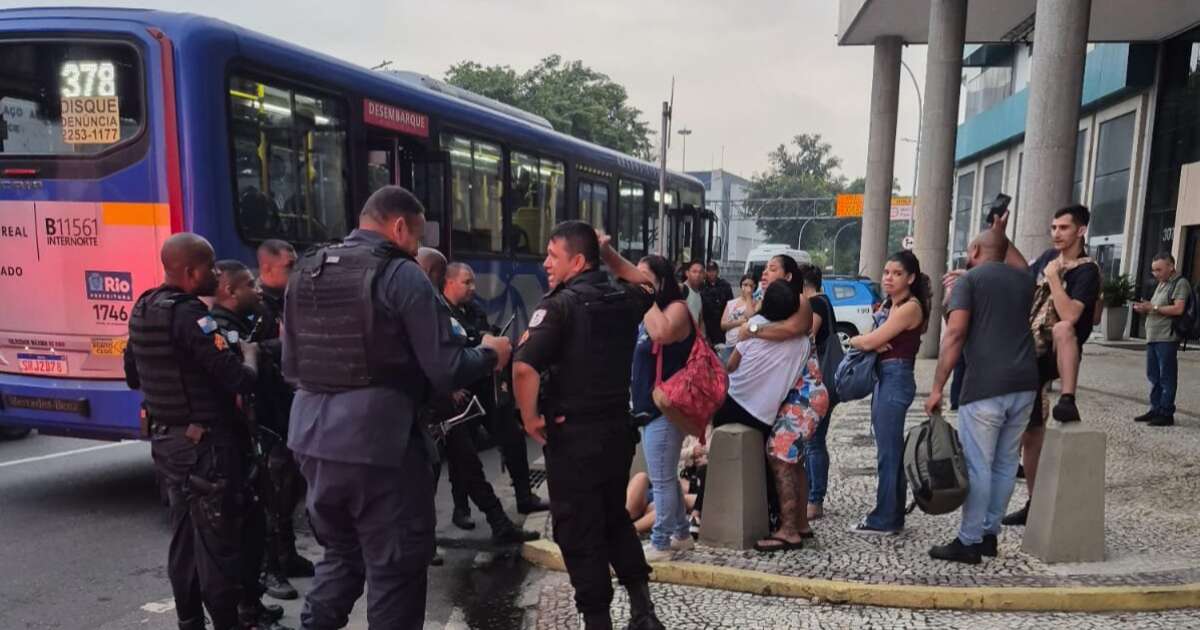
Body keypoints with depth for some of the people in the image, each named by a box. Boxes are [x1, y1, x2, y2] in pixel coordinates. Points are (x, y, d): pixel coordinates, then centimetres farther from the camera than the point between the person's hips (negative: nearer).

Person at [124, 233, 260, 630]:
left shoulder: (144, 309, 8)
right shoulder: (189, 314, -21)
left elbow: (133, 376, 21)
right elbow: (239, 379, -23)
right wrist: (249, 353, -4)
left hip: (165, 439, 9)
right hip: (204, 444, -9)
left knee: (185, 535, 18)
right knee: (218, 539, -1)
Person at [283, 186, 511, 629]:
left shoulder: (305, 272, 10)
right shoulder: (402, 275, -10)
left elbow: (291, 366, 16)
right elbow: (445, 371, -12)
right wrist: (488, 353, 6)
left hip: (312, 436, 7)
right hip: (379, 439, -7)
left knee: (341, 551, 25)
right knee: (395, 565, 7)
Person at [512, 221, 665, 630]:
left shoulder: (560, 305, -15)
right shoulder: (624, 299, 3)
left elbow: (524, 367, -28)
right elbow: (645, 283, 30)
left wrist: (530, 417, -13)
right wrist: (608, 252, 21)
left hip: (573, 436, -7)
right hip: (618, 428, 7)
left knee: (579, 533, 6)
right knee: (616, 518, 23)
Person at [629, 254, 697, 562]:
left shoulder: (676, 308, -12)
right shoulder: (646, 311, 15)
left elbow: (662, 333, -35)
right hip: (649, 405, 10)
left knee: (661, 479, -2)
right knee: (665, 477, 18)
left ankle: (660, 543, 7)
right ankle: (681, 534, 30)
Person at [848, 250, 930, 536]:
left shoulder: (910, 307, -12)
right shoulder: (887, 304, 15)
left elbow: (870, 341, -16)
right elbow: (871, 341, 12)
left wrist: (855, 339, 4)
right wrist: (867, 341, -11)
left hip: (896, 378, -9)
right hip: (882, 377, 9)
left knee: (888, 451, -5)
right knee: (891, 450, 13)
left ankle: (884, 520, 2)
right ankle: (893, 516, 22)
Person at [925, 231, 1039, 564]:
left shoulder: (969, 279, -1)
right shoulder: (1023, 280, 16)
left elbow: (955, 333, -13)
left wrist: (937, 388, -13)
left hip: (985, 386, -6)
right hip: (1024, 384, 6)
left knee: (977, 466, -1)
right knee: (1005, 464, 13)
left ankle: (969, 542, 4)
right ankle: (990, 534, 21)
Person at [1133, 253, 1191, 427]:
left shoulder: (1180, 283, -7)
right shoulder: (1161, 284, 21)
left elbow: (1178, 309, -18)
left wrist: (1153, 307, -14)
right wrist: (1145, 308, 7)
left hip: (1167, 338, -9)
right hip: (1153, 337, 9)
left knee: (1166, 377, -3)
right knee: (1154, 376, 11)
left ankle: (1166, 414, 1)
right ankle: (1155, 410, 17)